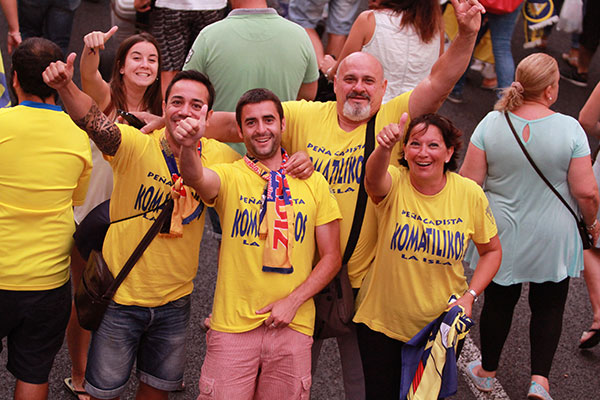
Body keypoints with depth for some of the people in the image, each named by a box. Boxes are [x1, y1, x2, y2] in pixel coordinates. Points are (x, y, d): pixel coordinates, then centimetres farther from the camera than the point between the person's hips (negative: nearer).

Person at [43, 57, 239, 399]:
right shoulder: (136, 145, -18)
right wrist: (65, 87, -55)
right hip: (121, 295, -3)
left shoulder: (220, 156, -7)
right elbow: (95, 122, -37)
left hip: (176, 299, 3)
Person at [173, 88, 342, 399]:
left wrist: (293, 301, -8)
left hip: (292, 326, 2)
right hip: (232, 325, -1)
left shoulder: (314, 183, 4)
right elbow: (196, 177, -24)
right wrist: (189, 147, -47)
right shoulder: (229, 177, 0)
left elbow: (331, 257, 5)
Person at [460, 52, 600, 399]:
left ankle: (488, 372, 34)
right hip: (551, 239, -1)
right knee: (549, 306, 16)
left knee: (499, 302, 17)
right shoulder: (570, 129, -17)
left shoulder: (492, 123, -13)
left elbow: (469, 181, -10)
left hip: (502, 236, 2)